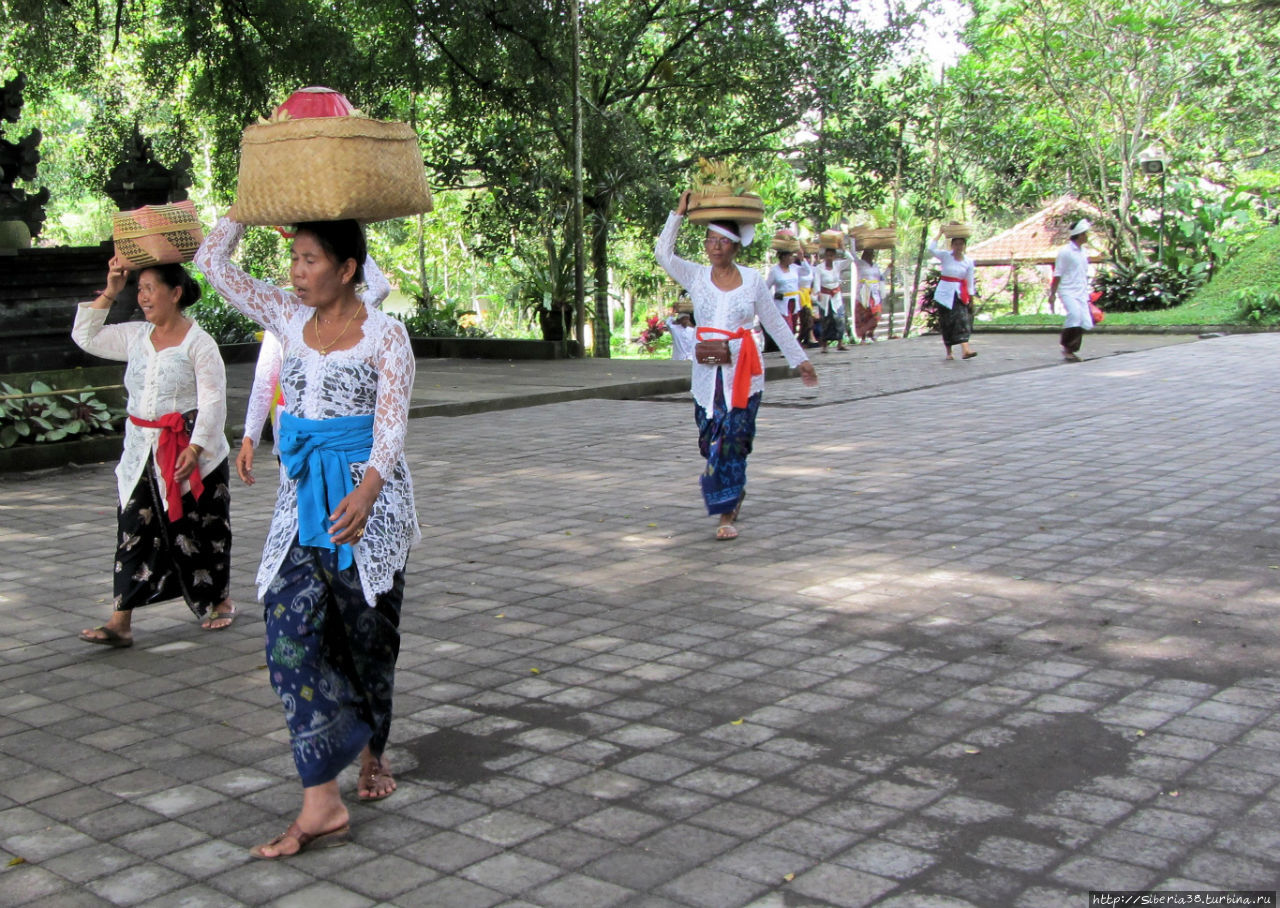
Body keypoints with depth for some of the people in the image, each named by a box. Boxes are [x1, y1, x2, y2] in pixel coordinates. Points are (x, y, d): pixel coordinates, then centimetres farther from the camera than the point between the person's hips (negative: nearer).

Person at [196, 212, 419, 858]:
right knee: (289, 629, -11)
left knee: (367, 635, 7)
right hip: (302, 500, 4)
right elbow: (212, 262, 11)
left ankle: (372, 753, 33)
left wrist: (366, 491, -34)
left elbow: (391, 424, -17)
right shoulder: (289, 318, 8)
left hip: (367, 502, -4)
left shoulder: (385, 337, -7)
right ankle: (321, 802, -11)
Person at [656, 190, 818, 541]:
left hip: (744, 372, -2)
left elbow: (775, 323, 10)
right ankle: (736, 491, 29)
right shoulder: (696, 276, 6)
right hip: (707, 373, 2)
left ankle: (727, 514, -2)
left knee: (733, 440, -7)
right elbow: (663, 253, -3)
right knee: (710, 440, 2)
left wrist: (799, 360, 12)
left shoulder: (752, 280, 5)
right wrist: (679, 213, -3)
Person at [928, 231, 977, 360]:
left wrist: (971, 299, 4)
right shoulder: (945, 256, 1)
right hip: (945, 292, -1)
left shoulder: (968, 262, 5)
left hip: (960, 294, 1)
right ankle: (949, 352, 13)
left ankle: (965, 350, -29)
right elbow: (931, 249, -17)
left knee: (962, 318, -15)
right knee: (947, 322, 2)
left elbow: (970, 282, 8)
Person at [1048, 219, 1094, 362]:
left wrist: (1087, 294, 23)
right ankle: (1066, 345, -13)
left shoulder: (1084, 252, 14)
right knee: (1075, 314, -28)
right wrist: (1052, 294, -8)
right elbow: (1057, 275, -6)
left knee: (1086, 323, -5)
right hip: (1068, 291, -7)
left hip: (1081, 292, 7)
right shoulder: (1065, 252, -7)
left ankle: (1070, 350, 8)